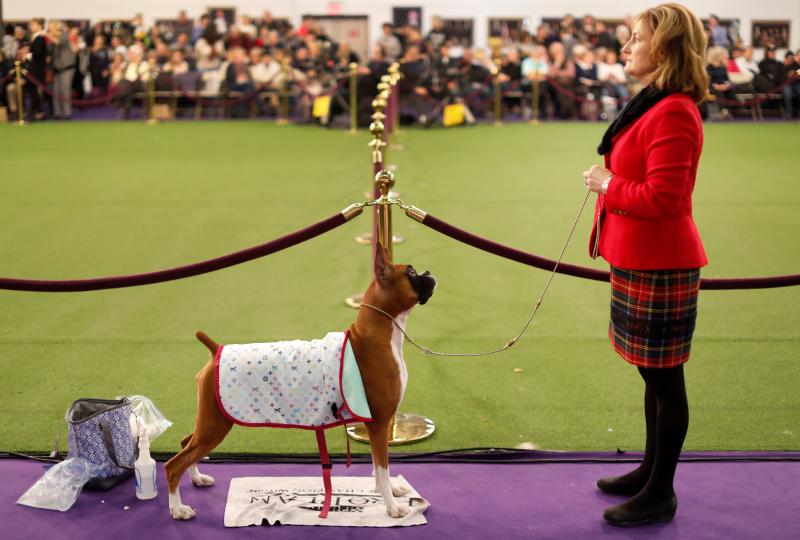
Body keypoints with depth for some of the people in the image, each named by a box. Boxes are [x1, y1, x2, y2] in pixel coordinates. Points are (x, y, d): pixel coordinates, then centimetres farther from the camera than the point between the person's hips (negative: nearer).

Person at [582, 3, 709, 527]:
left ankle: (661, 495, 12)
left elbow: (661, 199, -25)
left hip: (659, 266, -10)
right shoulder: (653, 104, 12)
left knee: (664, 378, 1)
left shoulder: (672, 114, -20)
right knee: (654, 374, 19)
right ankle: (651, 471, 34)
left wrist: (607, 186, -13)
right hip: (642, 260, 10)